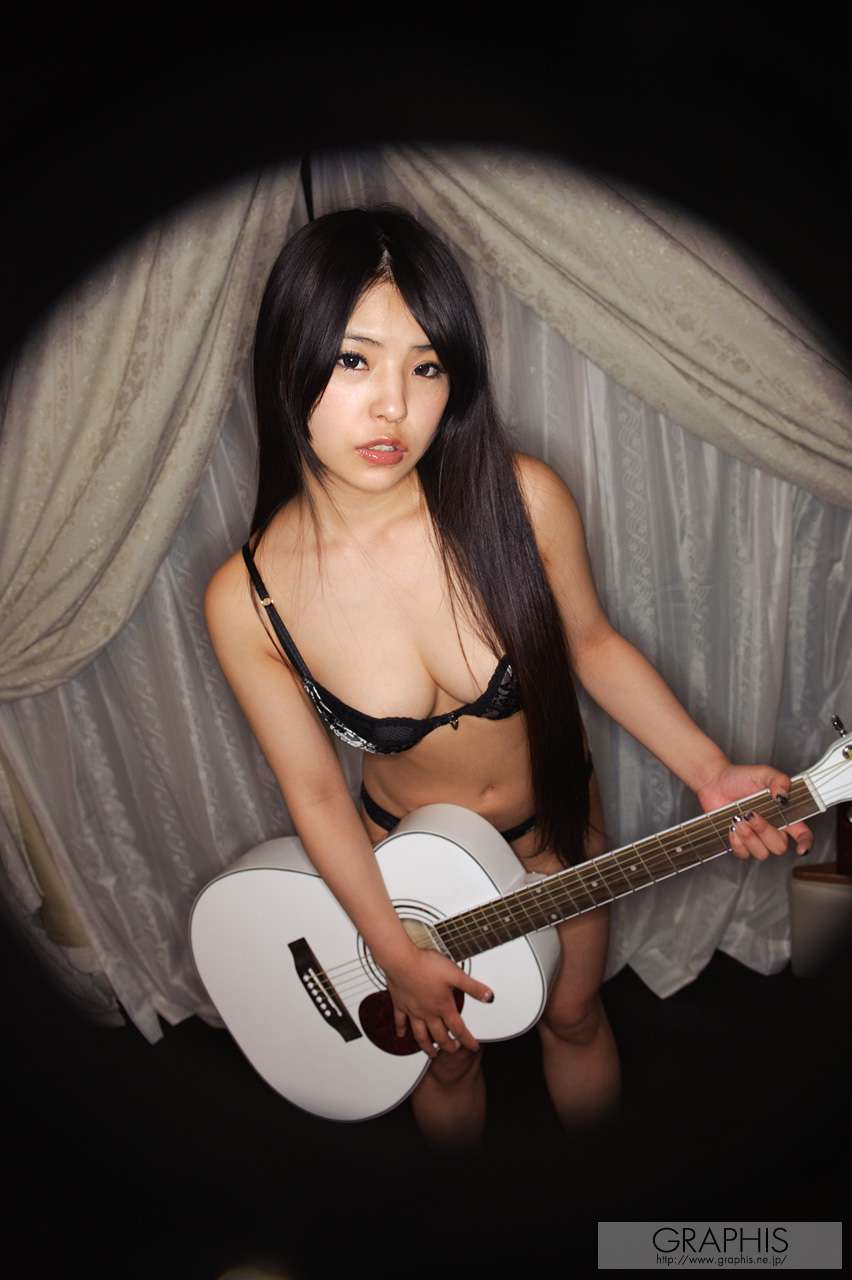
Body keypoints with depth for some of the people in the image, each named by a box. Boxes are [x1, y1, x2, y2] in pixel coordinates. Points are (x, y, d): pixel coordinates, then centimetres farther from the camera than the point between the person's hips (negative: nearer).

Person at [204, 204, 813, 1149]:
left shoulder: (520, 499, -27)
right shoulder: (247, 599, -26)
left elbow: (590, 642, -9)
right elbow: (313, 789, -15)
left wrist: (707, 771, -17)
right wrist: (395, 953, -12)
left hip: (556, 821, 1)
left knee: (574, 1015, 25)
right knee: (448, 1053, 23)